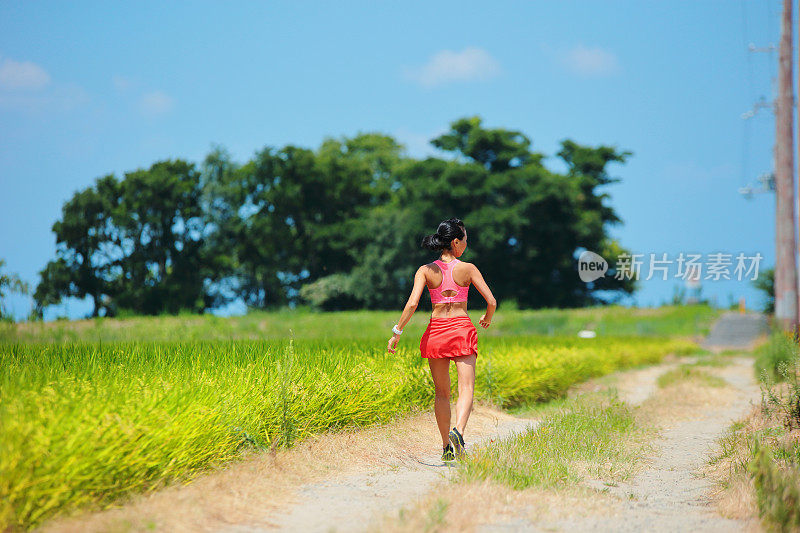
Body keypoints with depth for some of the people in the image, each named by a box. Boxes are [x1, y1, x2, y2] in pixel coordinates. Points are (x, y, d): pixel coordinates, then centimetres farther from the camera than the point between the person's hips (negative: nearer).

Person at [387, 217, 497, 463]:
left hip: (436, 332, 2)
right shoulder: (468, 268, -3)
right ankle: (458, 431, -35)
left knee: (442, 392, 14)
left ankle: (446, 447, 15)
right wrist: (487, 319, 18)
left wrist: (397, 332, -3)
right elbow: (491, 301, -3)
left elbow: (412, 304, -12)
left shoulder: (426, 271, -1)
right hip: (462, 329, -2)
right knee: (466, 389, -7)